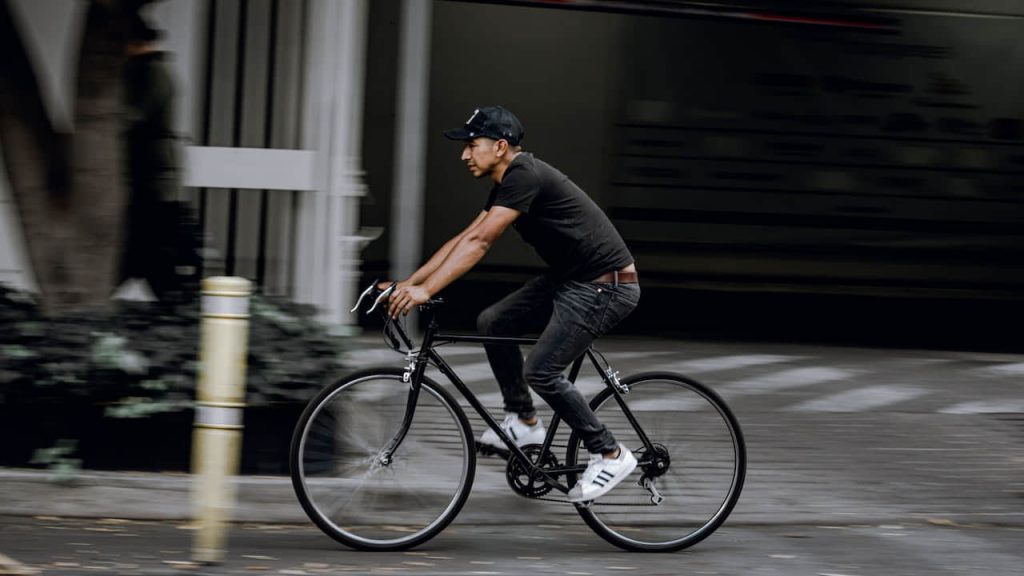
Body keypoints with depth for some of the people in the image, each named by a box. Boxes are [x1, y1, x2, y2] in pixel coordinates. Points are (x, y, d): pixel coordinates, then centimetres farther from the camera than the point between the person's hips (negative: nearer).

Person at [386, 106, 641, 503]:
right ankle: (523, 422, 16)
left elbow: (478, 243, -25)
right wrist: (408, 282, 7)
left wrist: (426, 290, -27)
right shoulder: (509, 184, 11)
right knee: (492, 323, 7)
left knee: (541, 371, -15)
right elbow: (465, 238, 13)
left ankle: (610, 456, -2)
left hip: (606, 286, -10)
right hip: (568, 278, 10)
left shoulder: (525, 177, -20)